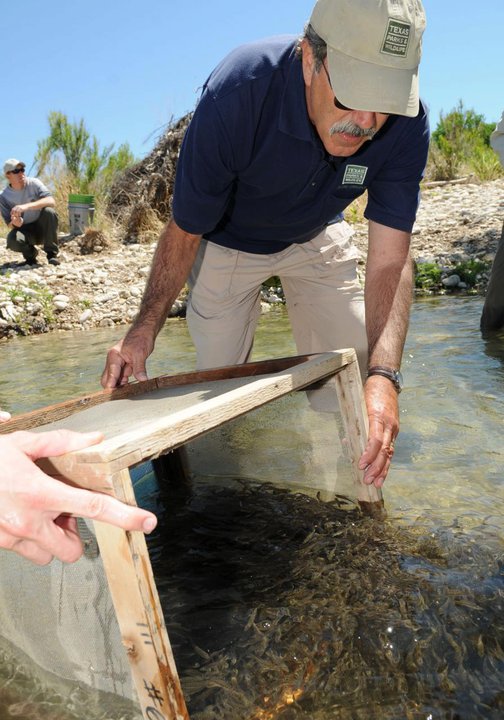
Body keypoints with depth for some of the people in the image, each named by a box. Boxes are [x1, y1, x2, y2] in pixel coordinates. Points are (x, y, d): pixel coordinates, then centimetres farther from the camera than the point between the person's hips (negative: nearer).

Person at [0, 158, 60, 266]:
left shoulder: (34, 183, -9)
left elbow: (51, 201, -26)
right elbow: (9, 224, -6)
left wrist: (26, 206, -39)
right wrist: (15, 223, -32)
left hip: (42, 227, 0)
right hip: (25, 231, 0)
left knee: (49, 211, -30)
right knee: (12, 240, -33)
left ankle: (52, 254, -15)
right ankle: (30, 254, 4)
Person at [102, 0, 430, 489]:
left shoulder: (405, 124, -28)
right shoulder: (235, 94, -36)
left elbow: (390, 260, -29)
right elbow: (184, 231, -24)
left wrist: (383, 375, -43)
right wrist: (145, 329, -30)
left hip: (318, 238, 3)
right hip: (228, 242, -2)